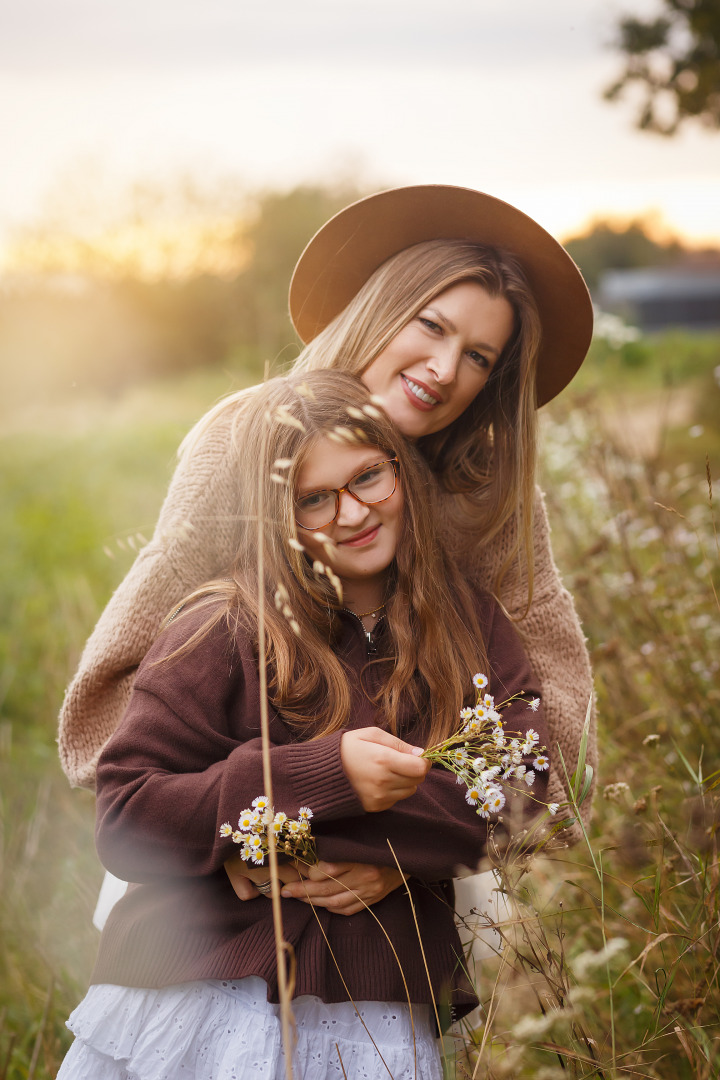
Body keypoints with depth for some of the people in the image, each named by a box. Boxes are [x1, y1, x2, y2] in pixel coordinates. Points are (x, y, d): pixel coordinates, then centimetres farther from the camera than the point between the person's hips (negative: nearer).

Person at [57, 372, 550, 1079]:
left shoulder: (471, 629, 6)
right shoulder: (225, 633, -6)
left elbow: (524, 787, -5)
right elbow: (123, 823, -12)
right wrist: (325, 777, -22)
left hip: (382, 1017, 3)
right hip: (204, 989, -2)